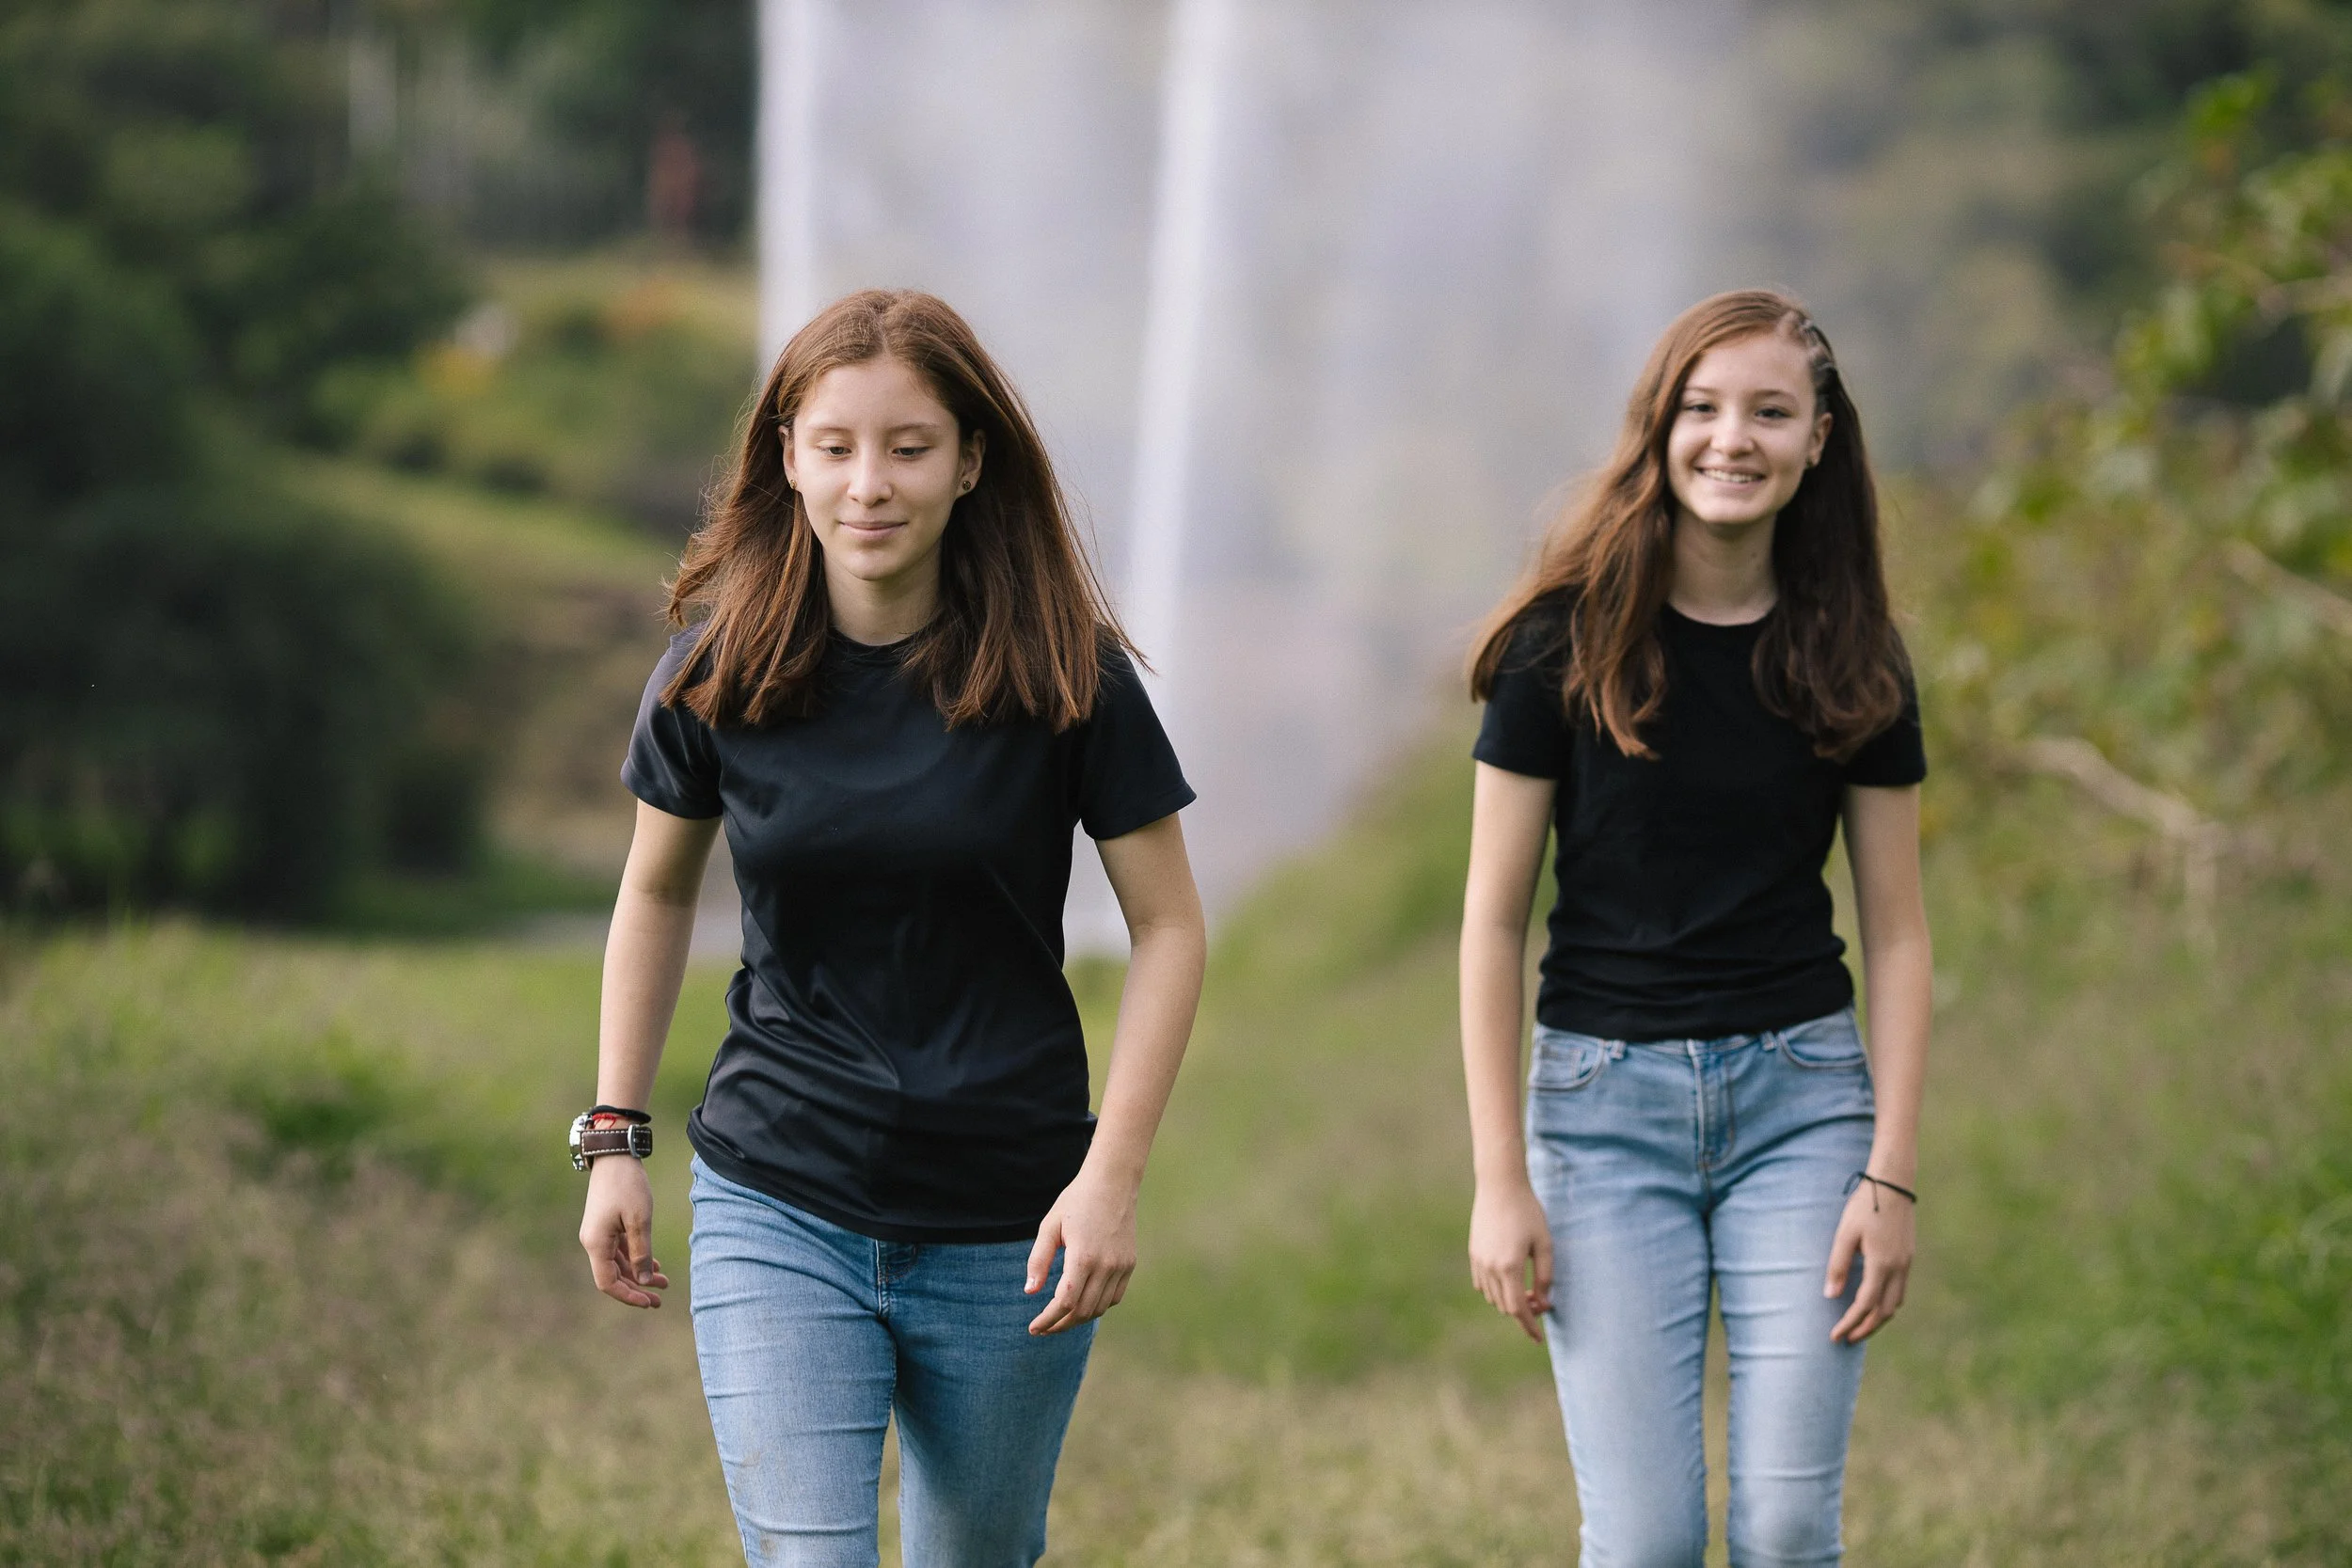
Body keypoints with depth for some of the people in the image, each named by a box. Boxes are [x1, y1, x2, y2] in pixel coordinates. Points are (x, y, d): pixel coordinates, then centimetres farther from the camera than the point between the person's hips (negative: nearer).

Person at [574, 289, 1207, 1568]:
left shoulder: (1061, 676, -7)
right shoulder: (719, 671, -3)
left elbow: (1168, 927, -2)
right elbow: (656, 895, 14)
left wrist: (1112, 1175, -11)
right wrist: (613, 1138, 9)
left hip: (1011, 1229, 0)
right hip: (778, 1214, 0)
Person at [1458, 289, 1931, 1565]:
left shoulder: (1851, 660, 3)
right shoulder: (1568, 642, -4)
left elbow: (1895, 932, 6)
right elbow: (1492, 922, -2)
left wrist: (1891, 1174, -2)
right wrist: (1500, 1180, -5)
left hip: (1800, 1091, 2)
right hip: (1605, 1091, -2)